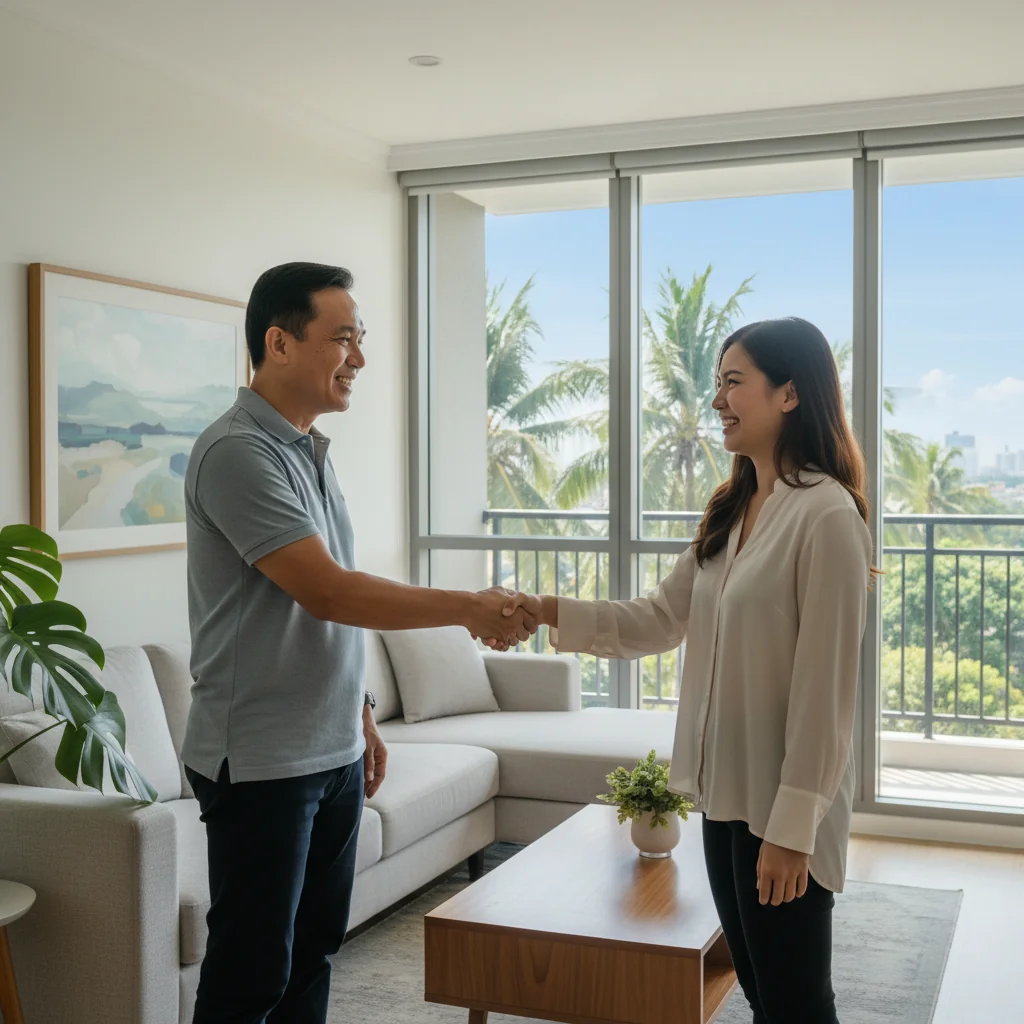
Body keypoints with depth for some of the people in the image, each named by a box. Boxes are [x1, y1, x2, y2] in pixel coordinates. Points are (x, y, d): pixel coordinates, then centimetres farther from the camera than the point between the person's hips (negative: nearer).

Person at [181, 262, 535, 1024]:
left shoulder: (313, 450, 11)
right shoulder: (237, 452, -16)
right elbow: (326, 592, -22)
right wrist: (468, 608, -18)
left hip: (333, 753, 8)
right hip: (260, 760, -8)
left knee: (313, 955, 16)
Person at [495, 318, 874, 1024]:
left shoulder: (827, 515, -17)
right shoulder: (732, 512, 9)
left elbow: (825, 684, -19)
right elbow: (660, 620, 9)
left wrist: (792, 825, -18)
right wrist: (548, 612, -3)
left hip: (785, 804, -8)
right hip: (724, 788, 8)